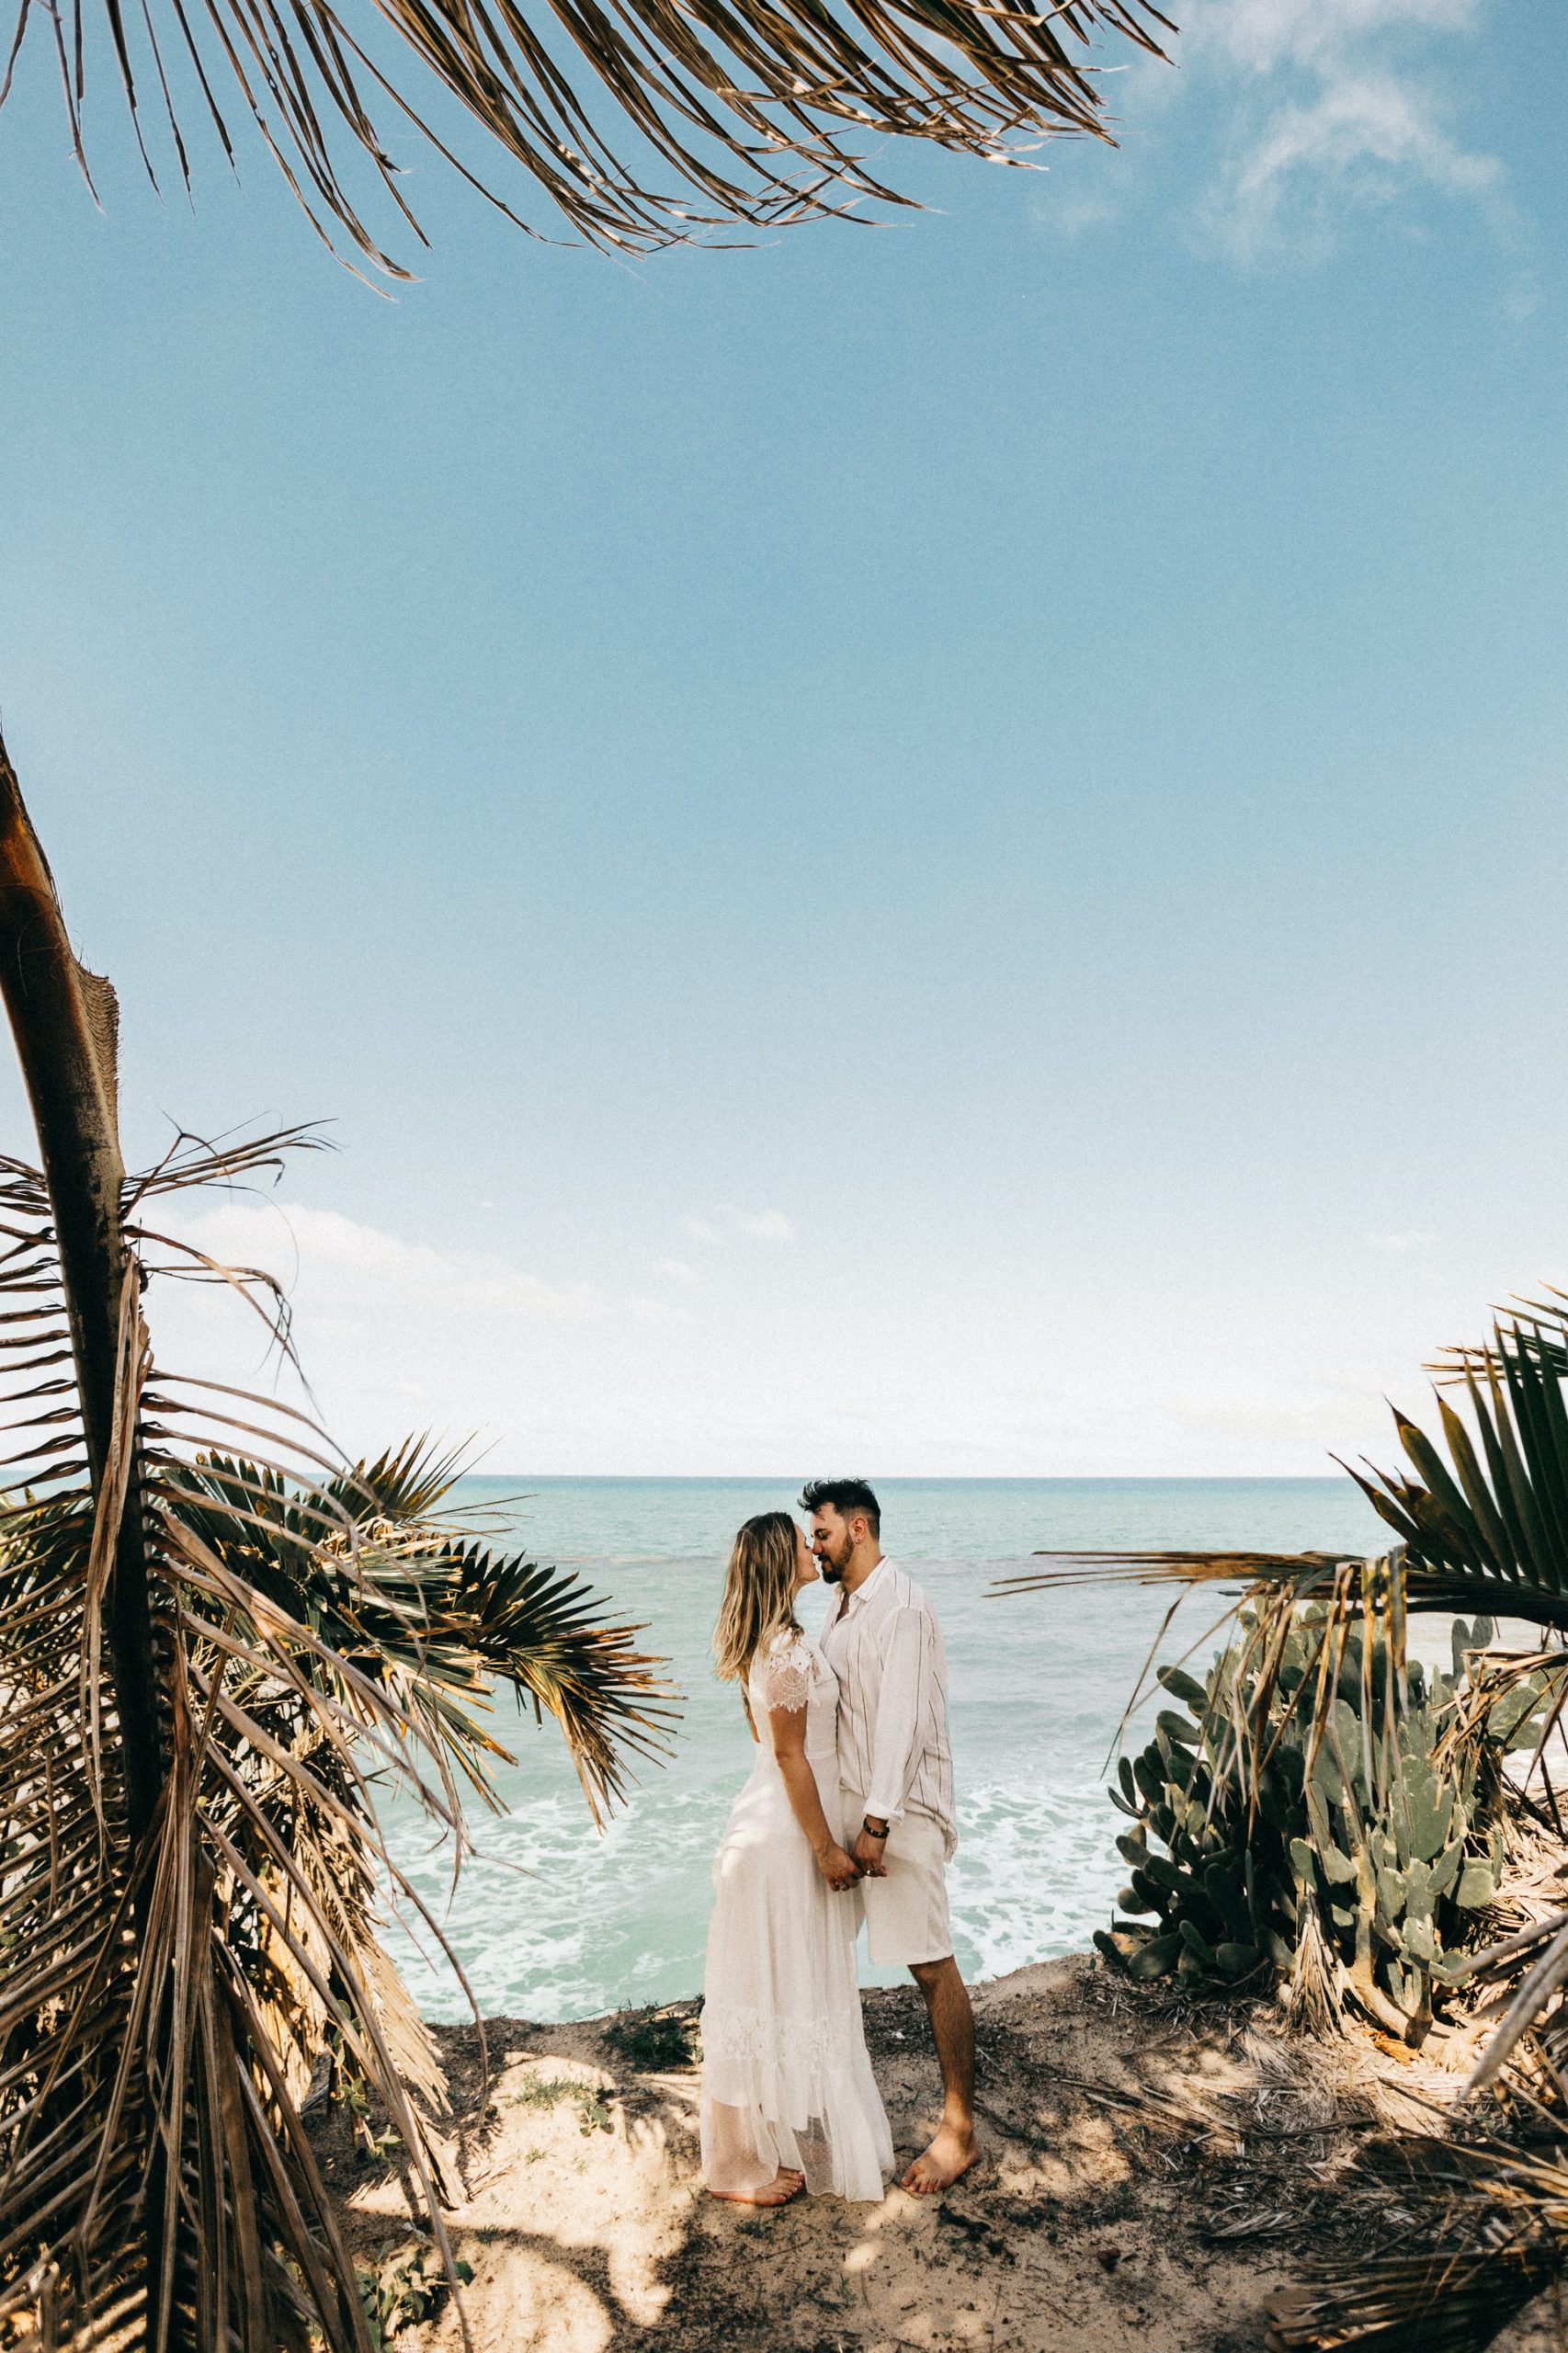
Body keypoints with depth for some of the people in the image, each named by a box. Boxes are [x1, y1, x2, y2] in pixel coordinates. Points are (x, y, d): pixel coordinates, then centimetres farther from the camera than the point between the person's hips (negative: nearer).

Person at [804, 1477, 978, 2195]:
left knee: (931, 1966, 2)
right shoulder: (846, 1605, 10)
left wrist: (878, 1821, -21)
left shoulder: (900, 1606, -18)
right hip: (846, 1799, 9)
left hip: (899, 1808, -9)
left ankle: (959, 2131, 15)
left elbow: (900, 1720, -21)